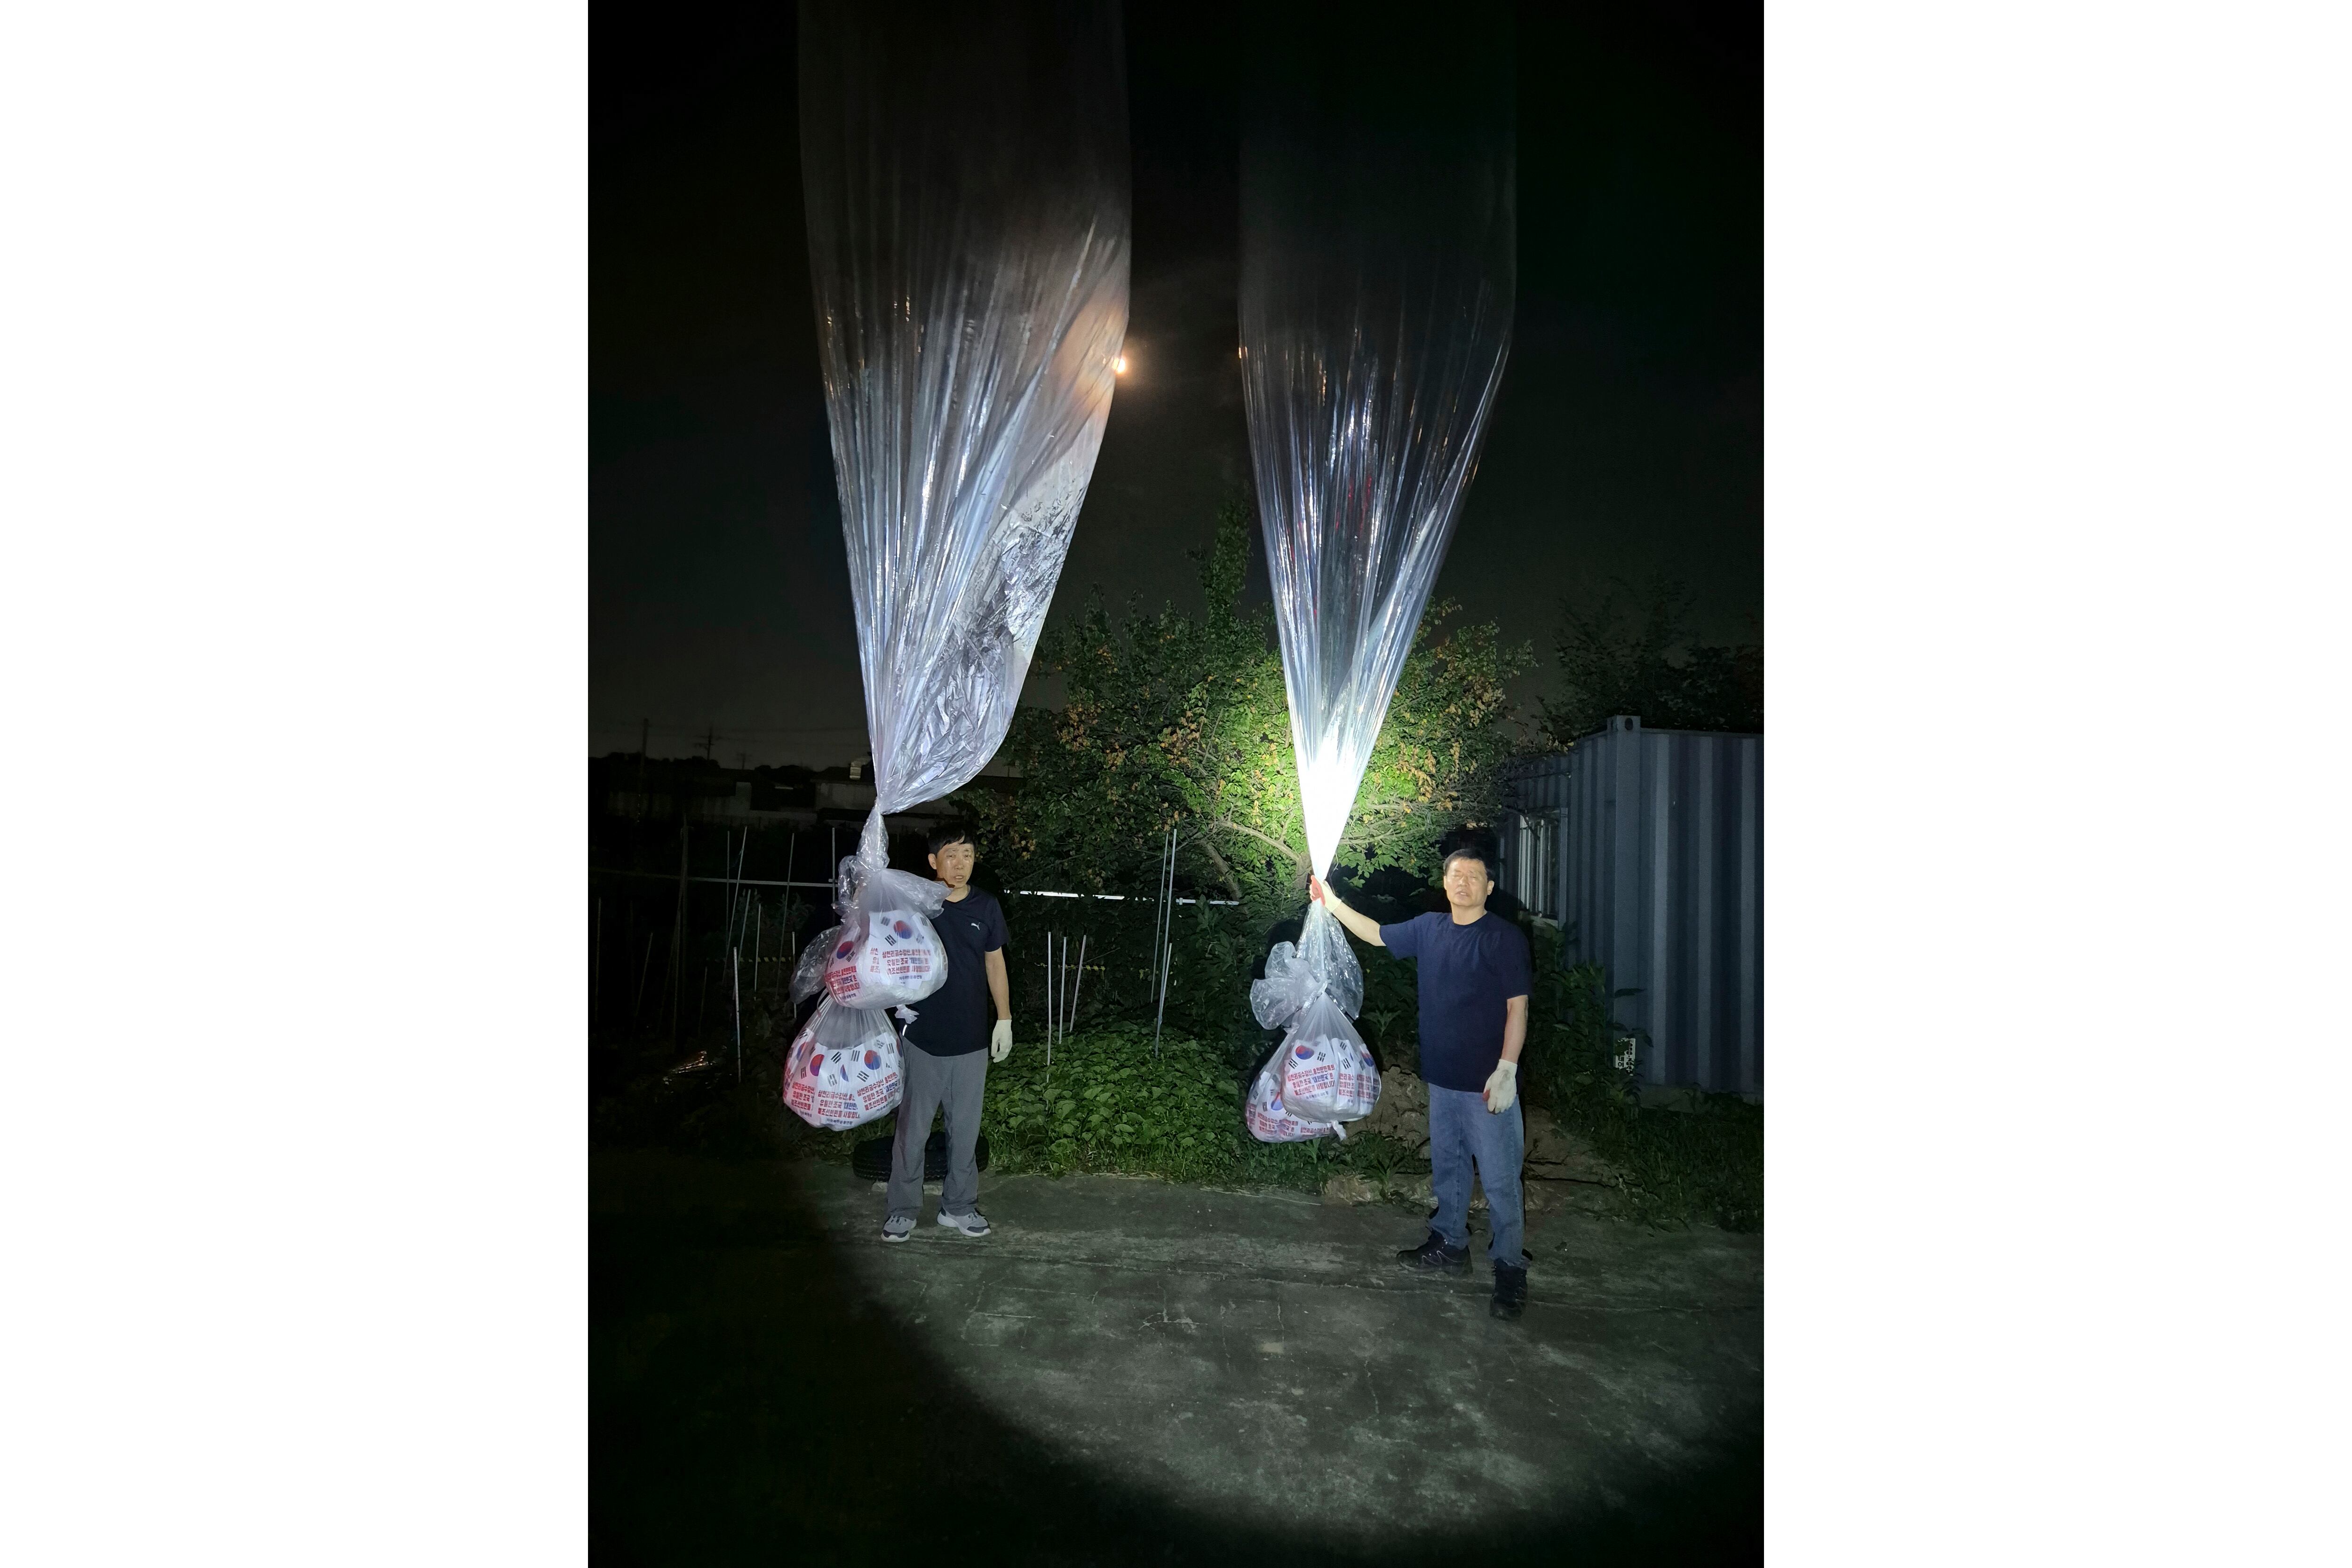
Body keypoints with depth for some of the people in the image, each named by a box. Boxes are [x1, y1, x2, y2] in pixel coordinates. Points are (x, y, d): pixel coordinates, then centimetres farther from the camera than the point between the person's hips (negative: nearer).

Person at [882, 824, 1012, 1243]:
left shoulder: (986, 906, -2)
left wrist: (1004, 1020, 7)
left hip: (972, 1040, 2)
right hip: (922, 1039, -2)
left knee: (965, 1129, 14)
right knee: (912, 1129, 10)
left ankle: (959, 1206, 32)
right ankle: (903, 1209, 28)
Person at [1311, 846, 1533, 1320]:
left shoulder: (1505, 938, -12)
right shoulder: (1428, 928, 3)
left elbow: (1517, 1007, -13)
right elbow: (1377, 935, 19)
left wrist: (1506, 1071, -18)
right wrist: (1332, 903, 14)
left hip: (1488, 1083, -6)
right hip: (1441, 1077, 6)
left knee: (1499, 1179, 1)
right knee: (1446, 1166, 19)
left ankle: (1510, 1269, 15)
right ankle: (1450, 1245, 36)